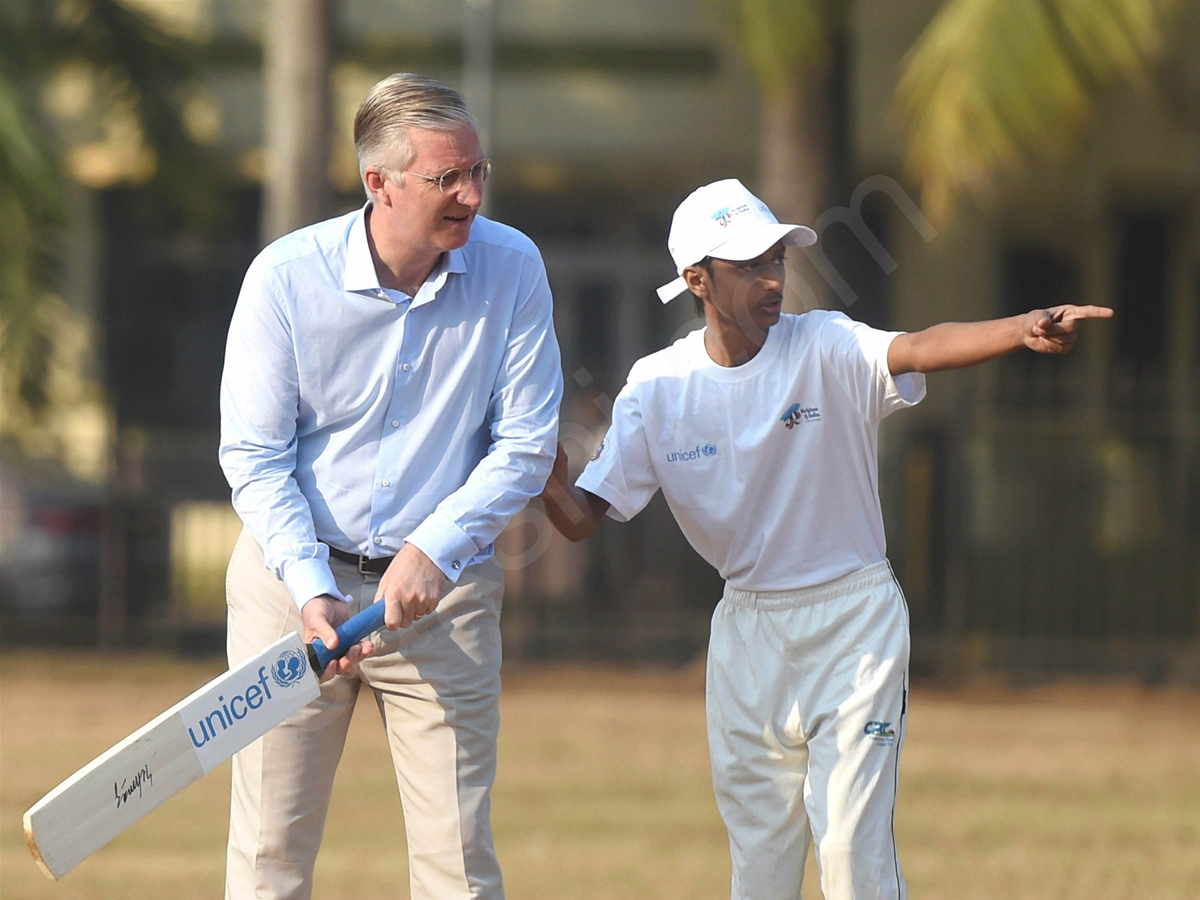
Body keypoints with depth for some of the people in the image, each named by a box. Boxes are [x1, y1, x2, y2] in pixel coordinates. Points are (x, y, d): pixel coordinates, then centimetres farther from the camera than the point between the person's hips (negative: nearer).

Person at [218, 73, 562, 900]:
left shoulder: (511, 268, -7)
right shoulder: (287, 276, -11)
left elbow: (525, 445, -3)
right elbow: (253, 457, -7)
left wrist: (433, 552, -16)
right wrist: (313, 591, -19)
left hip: (446, 589, 1)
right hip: (297, 573, -1)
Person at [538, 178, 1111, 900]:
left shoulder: (827, 348, -12)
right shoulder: (658, 389, -3)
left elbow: (918, 350, -31)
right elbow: (581, 516, -4)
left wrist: (1025, 331, -51)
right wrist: (543, 466, -28)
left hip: (855, 619, -3)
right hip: (747, 629, 3)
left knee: (853, 842, -10)